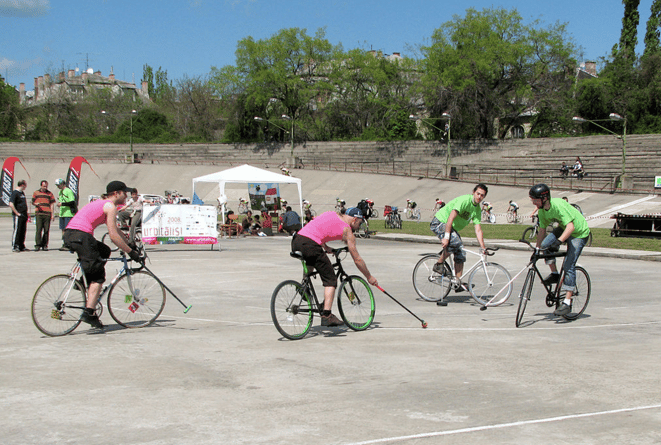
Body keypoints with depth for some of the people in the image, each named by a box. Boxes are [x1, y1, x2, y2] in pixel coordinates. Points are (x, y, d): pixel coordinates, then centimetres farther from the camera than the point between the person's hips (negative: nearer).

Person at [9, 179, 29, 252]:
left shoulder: (22, 193, 16)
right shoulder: (15, 193, -11)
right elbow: (11, 204, -18)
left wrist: (26, 211, 18)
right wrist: (17, 213, -18)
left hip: (24, 215, 8)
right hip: (18, 216, -8)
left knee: (23, 231, 10)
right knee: (17, 231, -6)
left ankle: (21, 246, 17)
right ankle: (14, 247, -2)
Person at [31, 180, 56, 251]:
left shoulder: (50, 193, 15)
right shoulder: (36, 193, 14)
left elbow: (52, 204, 13)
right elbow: (33, 202, 16)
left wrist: (53, 214, 5)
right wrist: (35, 204, -9)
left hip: (47, 214, 1)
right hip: (39, 214, -1)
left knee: (46, 230, 0)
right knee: (39, 229, -9)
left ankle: (44, 245, 6)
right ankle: (37, 245, -8)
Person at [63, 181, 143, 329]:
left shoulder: (102, 204, 28)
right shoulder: (110, 206, -2)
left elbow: (116, 231, 34)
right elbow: (113, 236, -8)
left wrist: (131, 246, 33)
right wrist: (131, 252, -3)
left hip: (68, 234, 9)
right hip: (80, 236, -9)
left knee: (104, 251, 26)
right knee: (98, 275, -3)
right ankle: (89, 313, -10)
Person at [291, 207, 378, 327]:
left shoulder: (331, 214, 25)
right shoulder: (347, 231, 8)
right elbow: (357, 260, 10)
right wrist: (369, 277, 21)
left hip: (296, 241, 7)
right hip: (310, 244, -7)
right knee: (330, 279, 3)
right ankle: (326, 316, -6)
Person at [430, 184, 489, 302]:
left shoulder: (477, 210, 2)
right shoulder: (464, 200, -22)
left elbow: (478, 230, 1)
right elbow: (451, 217, -30)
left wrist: (483, 248, -8)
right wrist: (446, 236, -36)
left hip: (453, 228, 9)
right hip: (440, 222, -9)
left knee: (461, 253, -1)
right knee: (454, 242, -33)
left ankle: (458, 284, 4)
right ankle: (438, 265, -15)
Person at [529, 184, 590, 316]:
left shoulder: (558, 205, -32)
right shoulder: (542, 211, -7)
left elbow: (570, 227, -39)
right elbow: (542, 231, 5)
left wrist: (559, 241, -51)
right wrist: (537, 249, 6)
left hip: (579, 233, -7)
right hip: (563, 229, 7)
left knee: (569, 266, -16)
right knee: (545, 245, -20)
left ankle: (567, 303, -12)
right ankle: (554, 274, 2)